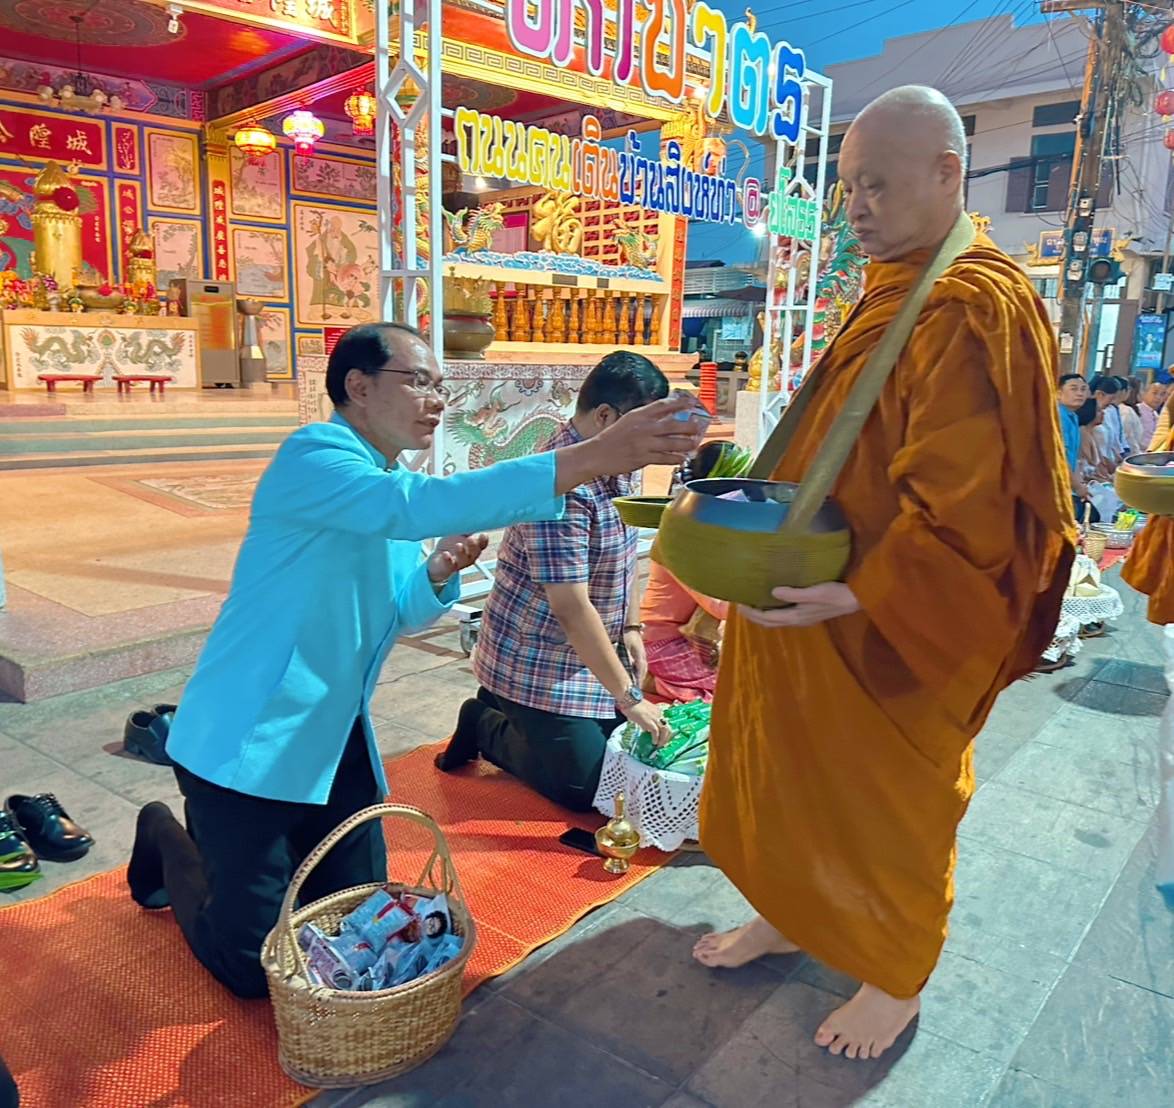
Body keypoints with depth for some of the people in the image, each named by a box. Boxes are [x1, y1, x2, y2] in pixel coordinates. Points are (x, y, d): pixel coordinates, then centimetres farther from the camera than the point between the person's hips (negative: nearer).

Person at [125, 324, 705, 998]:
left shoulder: (397, 483, 9)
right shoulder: (314, 458, -19)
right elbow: (422, 506, -39)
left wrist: (439, 573, -10)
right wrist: (593, 457, -45)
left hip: (336, 742, 8)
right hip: (250, 742, -8)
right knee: (253, 964, 2)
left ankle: (221, 841, 37)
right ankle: (170, 841, 29)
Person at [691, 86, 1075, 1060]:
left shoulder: (973, 312, -20)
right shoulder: (891, 296, 9)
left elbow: (959, 502, -25)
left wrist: (859, 595, -29)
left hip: (896, 632, -8)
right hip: (820, 607, 8)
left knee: (889, 797, 10)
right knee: (796, 772, 20)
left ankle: (898, 980, 34)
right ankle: (791, 915, 43)